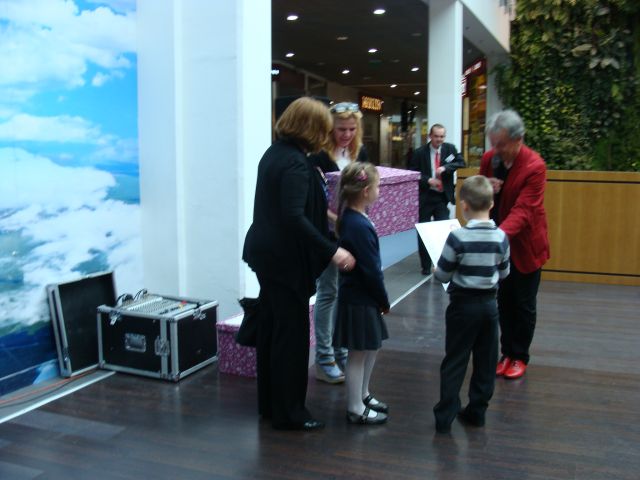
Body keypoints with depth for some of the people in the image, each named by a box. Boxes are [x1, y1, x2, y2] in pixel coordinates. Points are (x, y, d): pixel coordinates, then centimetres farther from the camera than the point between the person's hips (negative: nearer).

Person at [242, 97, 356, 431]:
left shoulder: (275, 152, 9)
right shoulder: (296, 163, -20)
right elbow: (294, 216, -30)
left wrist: (323, 211, 24)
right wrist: (332, 251, -30)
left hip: (266, 253, 10)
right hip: (285, 258, -10)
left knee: (270, 328, 16)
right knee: (292, 334, 0)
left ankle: (269, 403, 29)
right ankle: (288, 413, 11)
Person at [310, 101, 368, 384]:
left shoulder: (360, 152, 5)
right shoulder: (319, 155, -13)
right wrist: (333, 217, -32)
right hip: (327, 233, -5)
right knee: (328, 292, 2)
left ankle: (341, 350, 25)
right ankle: (324, 358, 13)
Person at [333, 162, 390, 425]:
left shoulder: (349, 218, 5)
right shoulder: (359, 226, -24)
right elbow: (372, 270, -21)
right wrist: (384, 301, -8)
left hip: (359, 296, 10)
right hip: (359, 300, -10)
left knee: (372, 347, 21)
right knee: (358, 353, 4)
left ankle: (363, 395, 38)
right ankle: (356, 410, 18)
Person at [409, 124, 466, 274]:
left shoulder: (450, 148, 2)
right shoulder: (420, 153, -4)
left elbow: (461, 162, -7)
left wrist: (445, 168, -21)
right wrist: (428, 180, -17)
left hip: (442, 197, 1)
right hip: (425, 197, -1)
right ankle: (426, 265, 19)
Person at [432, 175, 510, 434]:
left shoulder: (458, 237, -19)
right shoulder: (501, 237, -6)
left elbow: (443, 275, -11)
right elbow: (504, 273, 6)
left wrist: (436, 271, 10)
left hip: (463, 305, -3)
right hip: (489, 303, 4)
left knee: (455, 362, 5)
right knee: (485, 361, 15)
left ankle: (445, 416, 9)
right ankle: (477, 411, 25)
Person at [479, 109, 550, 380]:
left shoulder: (534, 166, -22)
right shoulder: (489, 158, -5)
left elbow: (522, 211, -29)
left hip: (524, 245, -5)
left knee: (523, 305, 9)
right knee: (504, 302, 14)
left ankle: (520, 357, 25)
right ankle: (507, 353, 27)